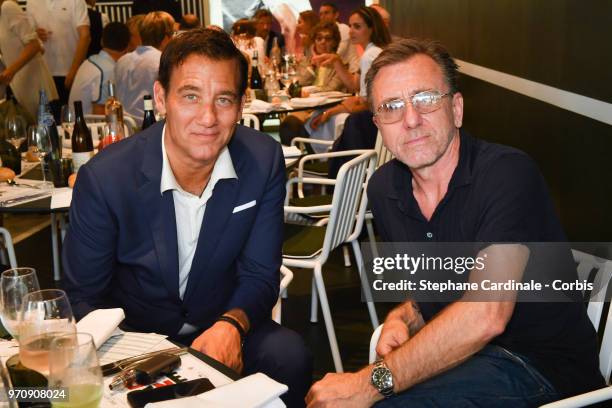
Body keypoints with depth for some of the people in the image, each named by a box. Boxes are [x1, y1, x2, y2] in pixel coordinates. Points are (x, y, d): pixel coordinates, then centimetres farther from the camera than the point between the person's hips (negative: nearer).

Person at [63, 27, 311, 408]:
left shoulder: (264, 161, -12)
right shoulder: (103, 178, -18)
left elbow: (260, 275, -6)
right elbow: (84, 298, -8)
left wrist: (231, 324, -28)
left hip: (225, 325, 1)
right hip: (134, 335, -1)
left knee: (288, 355, -27)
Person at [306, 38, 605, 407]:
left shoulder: (508, 173, -19)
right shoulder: (384, 188, 3)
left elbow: (486, 315, -29)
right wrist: (405, 318, -5)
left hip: (541, 364, -6)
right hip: (456, 354, 6)